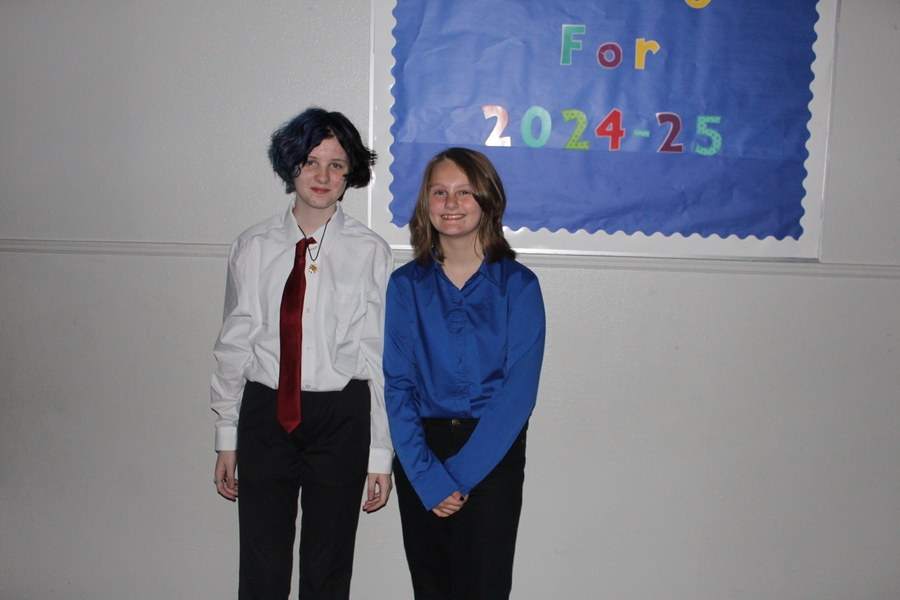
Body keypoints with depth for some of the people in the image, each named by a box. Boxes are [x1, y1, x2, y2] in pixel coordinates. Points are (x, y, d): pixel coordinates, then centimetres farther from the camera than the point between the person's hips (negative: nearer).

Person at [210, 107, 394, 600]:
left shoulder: (370, 253, -4)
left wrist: (381, 453, -3)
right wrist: (227, 438, 7)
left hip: (341, 418, -1)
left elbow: (382, 357, -3)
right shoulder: (252, 248, 2)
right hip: (265, 412, 2)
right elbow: (233, 345, 7)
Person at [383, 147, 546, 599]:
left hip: (493, 454, -2)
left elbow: (519, 390, -9)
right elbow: (397, 385, -2)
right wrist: (428, 478, -11)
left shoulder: (518, 285, -3)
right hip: (420, 451, 2)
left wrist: (460, 473, -13)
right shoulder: (406, 284, 2)